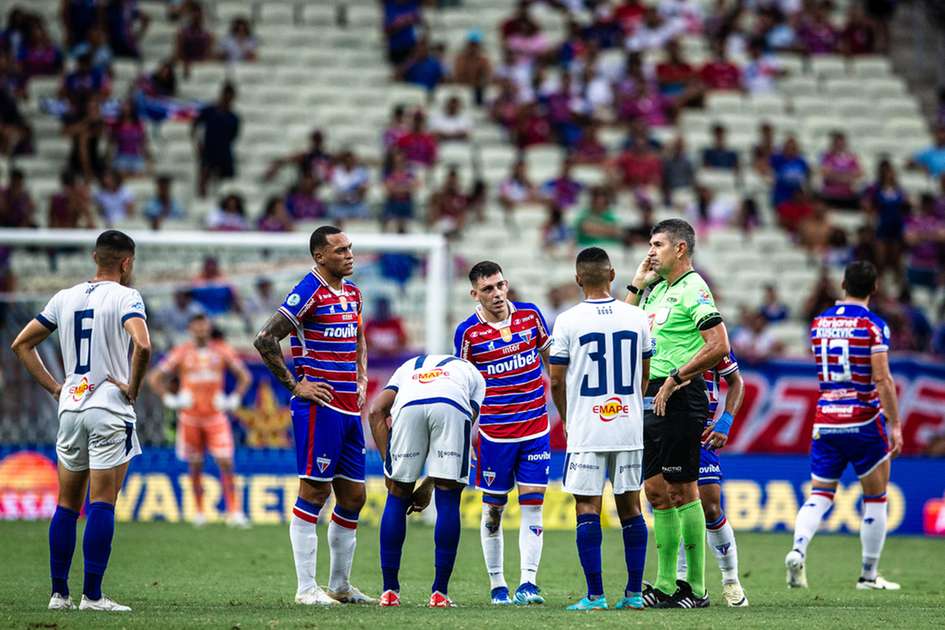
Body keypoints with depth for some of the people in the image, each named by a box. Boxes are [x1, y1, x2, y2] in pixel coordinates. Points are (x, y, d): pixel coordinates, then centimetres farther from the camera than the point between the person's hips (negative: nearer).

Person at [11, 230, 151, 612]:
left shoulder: (65, 298, 11)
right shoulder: (125, 297, -7)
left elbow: (21, 344, 15)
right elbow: (142, 346, -25)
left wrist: (53, 386, 14)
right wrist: (133, 388, -11)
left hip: (70, 408, 6)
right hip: (109, 409, -5)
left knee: (67, 505, 12)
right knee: (101, 505, -5)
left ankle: (59, 593, 13)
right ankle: (92, 595, -8)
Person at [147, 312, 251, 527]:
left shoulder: (222, 351, 3)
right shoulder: (181, 353, 0)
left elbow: (244, 377, 13)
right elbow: (154, 378, 5)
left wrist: (233, 400, 3)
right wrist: (170, 400, -3)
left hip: (216, 416, 0)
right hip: (190, 418, 0)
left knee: (226, 463, -10)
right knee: (195, 466, 6)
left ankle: (234, 512, -13)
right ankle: (199, 512, 18)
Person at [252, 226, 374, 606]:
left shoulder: (352, 292, 14)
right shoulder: (308, 293, -12)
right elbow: (265, 340, -16)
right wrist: (295, 386, -13)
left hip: (349, 408, 8)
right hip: (320, 407, -8)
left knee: (353, 497, 10)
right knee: (314, 492, -6)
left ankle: (340, 585, 20)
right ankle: (306, 589, -3)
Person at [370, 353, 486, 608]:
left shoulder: (408, 367, 42)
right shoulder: (472, 374, 40)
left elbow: (377, 410, 22)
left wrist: (388, 464, 20)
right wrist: (429, 485, 28)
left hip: (408, 406, 1)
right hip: (452, 405, -1)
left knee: (397, 497, 16)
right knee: (448, 499, 12)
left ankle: (390, 591, 17)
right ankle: (440, 593, 12)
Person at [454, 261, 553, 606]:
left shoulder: (530, 315, 1)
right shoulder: (467, 332, -6)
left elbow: (551, 359, 13)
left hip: (536, 428, 2)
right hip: (494, 432, -2)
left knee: (532, 505, -4)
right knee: (493, 509, 4)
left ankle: (528, 582, -5)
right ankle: (497, 585, 13)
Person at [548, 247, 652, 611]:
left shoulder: (568, 321, -7)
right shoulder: (636, 318, 2)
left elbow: (556, 381, -2)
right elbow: (645, 375, 12)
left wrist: (567, 420, 15)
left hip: (586, 430, -3)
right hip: (629, 427, 3)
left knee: (587, 507, 0)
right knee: (630, 506, 10)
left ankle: (595, 595, -4)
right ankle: (634, 592, 11)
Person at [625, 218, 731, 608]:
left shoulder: (693, 289, -11)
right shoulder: (657, 290, 16)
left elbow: (719, 346, -19)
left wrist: (675, 379, -16)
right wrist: (638, 284, 15)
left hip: (680, 399, -9)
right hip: (652, 399, 9)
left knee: (681, 491, -6)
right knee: (656, 491, 9)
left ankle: (696, 588, -2)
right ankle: (665, 586, 14)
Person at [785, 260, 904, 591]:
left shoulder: (818, 323, 7)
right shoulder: (872, 325, -10)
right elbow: (882, 380, -15)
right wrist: (895, 424, -12)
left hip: (825, 423, 4)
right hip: (864, 423, -4)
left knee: (819, 495, 8)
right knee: (875, 498, 10)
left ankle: (798, 549, -19)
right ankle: (869, 575, 11)